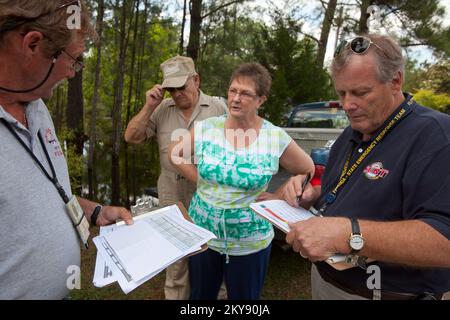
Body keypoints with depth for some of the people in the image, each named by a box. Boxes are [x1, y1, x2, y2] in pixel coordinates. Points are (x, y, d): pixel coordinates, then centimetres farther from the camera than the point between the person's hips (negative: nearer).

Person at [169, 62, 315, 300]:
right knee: (200, 295, 22)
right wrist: (200, 180, -3)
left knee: (244, 297, 20)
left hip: (250, 244, -1)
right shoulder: (206, 128, -7)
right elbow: (175, 153, 6)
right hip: (201, 235, 2)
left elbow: (307, 170, 2)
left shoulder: (276, 138, -11)